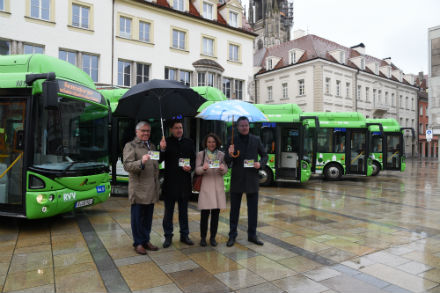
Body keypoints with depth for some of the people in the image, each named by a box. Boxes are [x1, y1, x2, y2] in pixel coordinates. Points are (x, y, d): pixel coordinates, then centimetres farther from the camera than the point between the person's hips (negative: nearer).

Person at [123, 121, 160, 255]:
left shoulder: (152, 146, 19)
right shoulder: (130, 146, -2)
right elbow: (127, 166, -14)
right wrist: (141, 162, -28)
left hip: (151, 189, 6)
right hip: (138, 189, -6)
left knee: (148, 217, 13)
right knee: (138, 217, 3)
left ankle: (146, 240, 25)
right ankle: (138, 243, 17)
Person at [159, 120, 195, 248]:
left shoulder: (189, 142, 7)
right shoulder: (166, 142, -3)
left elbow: (194, 159, 9)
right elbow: (160, 160, -9)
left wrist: (190, 168, -10)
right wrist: (162, 149, -27)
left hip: (184, 182, 3)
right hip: (170, 181, -3)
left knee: (184, 211, 14)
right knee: (168, 211, 9)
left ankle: (184, 235, 27)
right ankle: (168, 236, 22)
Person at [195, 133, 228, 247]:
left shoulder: (221, 154, 9)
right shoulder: (201, 154, 5)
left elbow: (225, 171, 4)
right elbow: (197, 170, -2)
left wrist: (222, 169, -18)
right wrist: (203, 168, -22)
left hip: (218, 185, 2)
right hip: (205, 185, -2)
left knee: (216, 213, 5)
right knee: (205, 213, -1)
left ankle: (213, 237, 19)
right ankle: (203, 237, 14)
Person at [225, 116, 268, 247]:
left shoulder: (256, 140, 5)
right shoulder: (232, 141, -1)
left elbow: (264, 155, 12)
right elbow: (227, 161, -3)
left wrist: (260, 163, -9)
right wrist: (229, 154, -24)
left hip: (252, 179, 2)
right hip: (237, 179, -1)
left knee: (253, 209, 9)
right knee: (234, 209, 8)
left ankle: (252, 235, 24)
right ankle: (232, 235, 21)